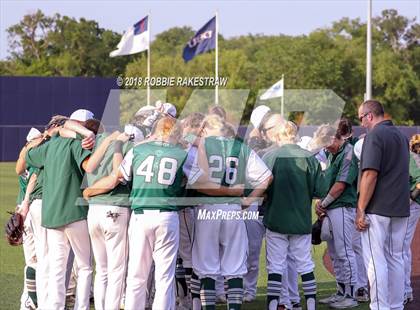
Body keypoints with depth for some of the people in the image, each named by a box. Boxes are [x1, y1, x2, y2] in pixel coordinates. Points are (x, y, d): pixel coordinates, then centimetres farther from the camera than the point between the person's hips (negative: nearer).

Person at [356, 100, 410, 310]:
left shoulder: (375, 135, -10)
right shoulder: (401, 136, 16)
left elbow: (370, 175, -17)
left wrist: (361, 210, -15)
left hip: (378, 209, -8)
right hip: (400, 209, 8)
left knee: (376, 261, -5)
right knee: (395, 259, 12)